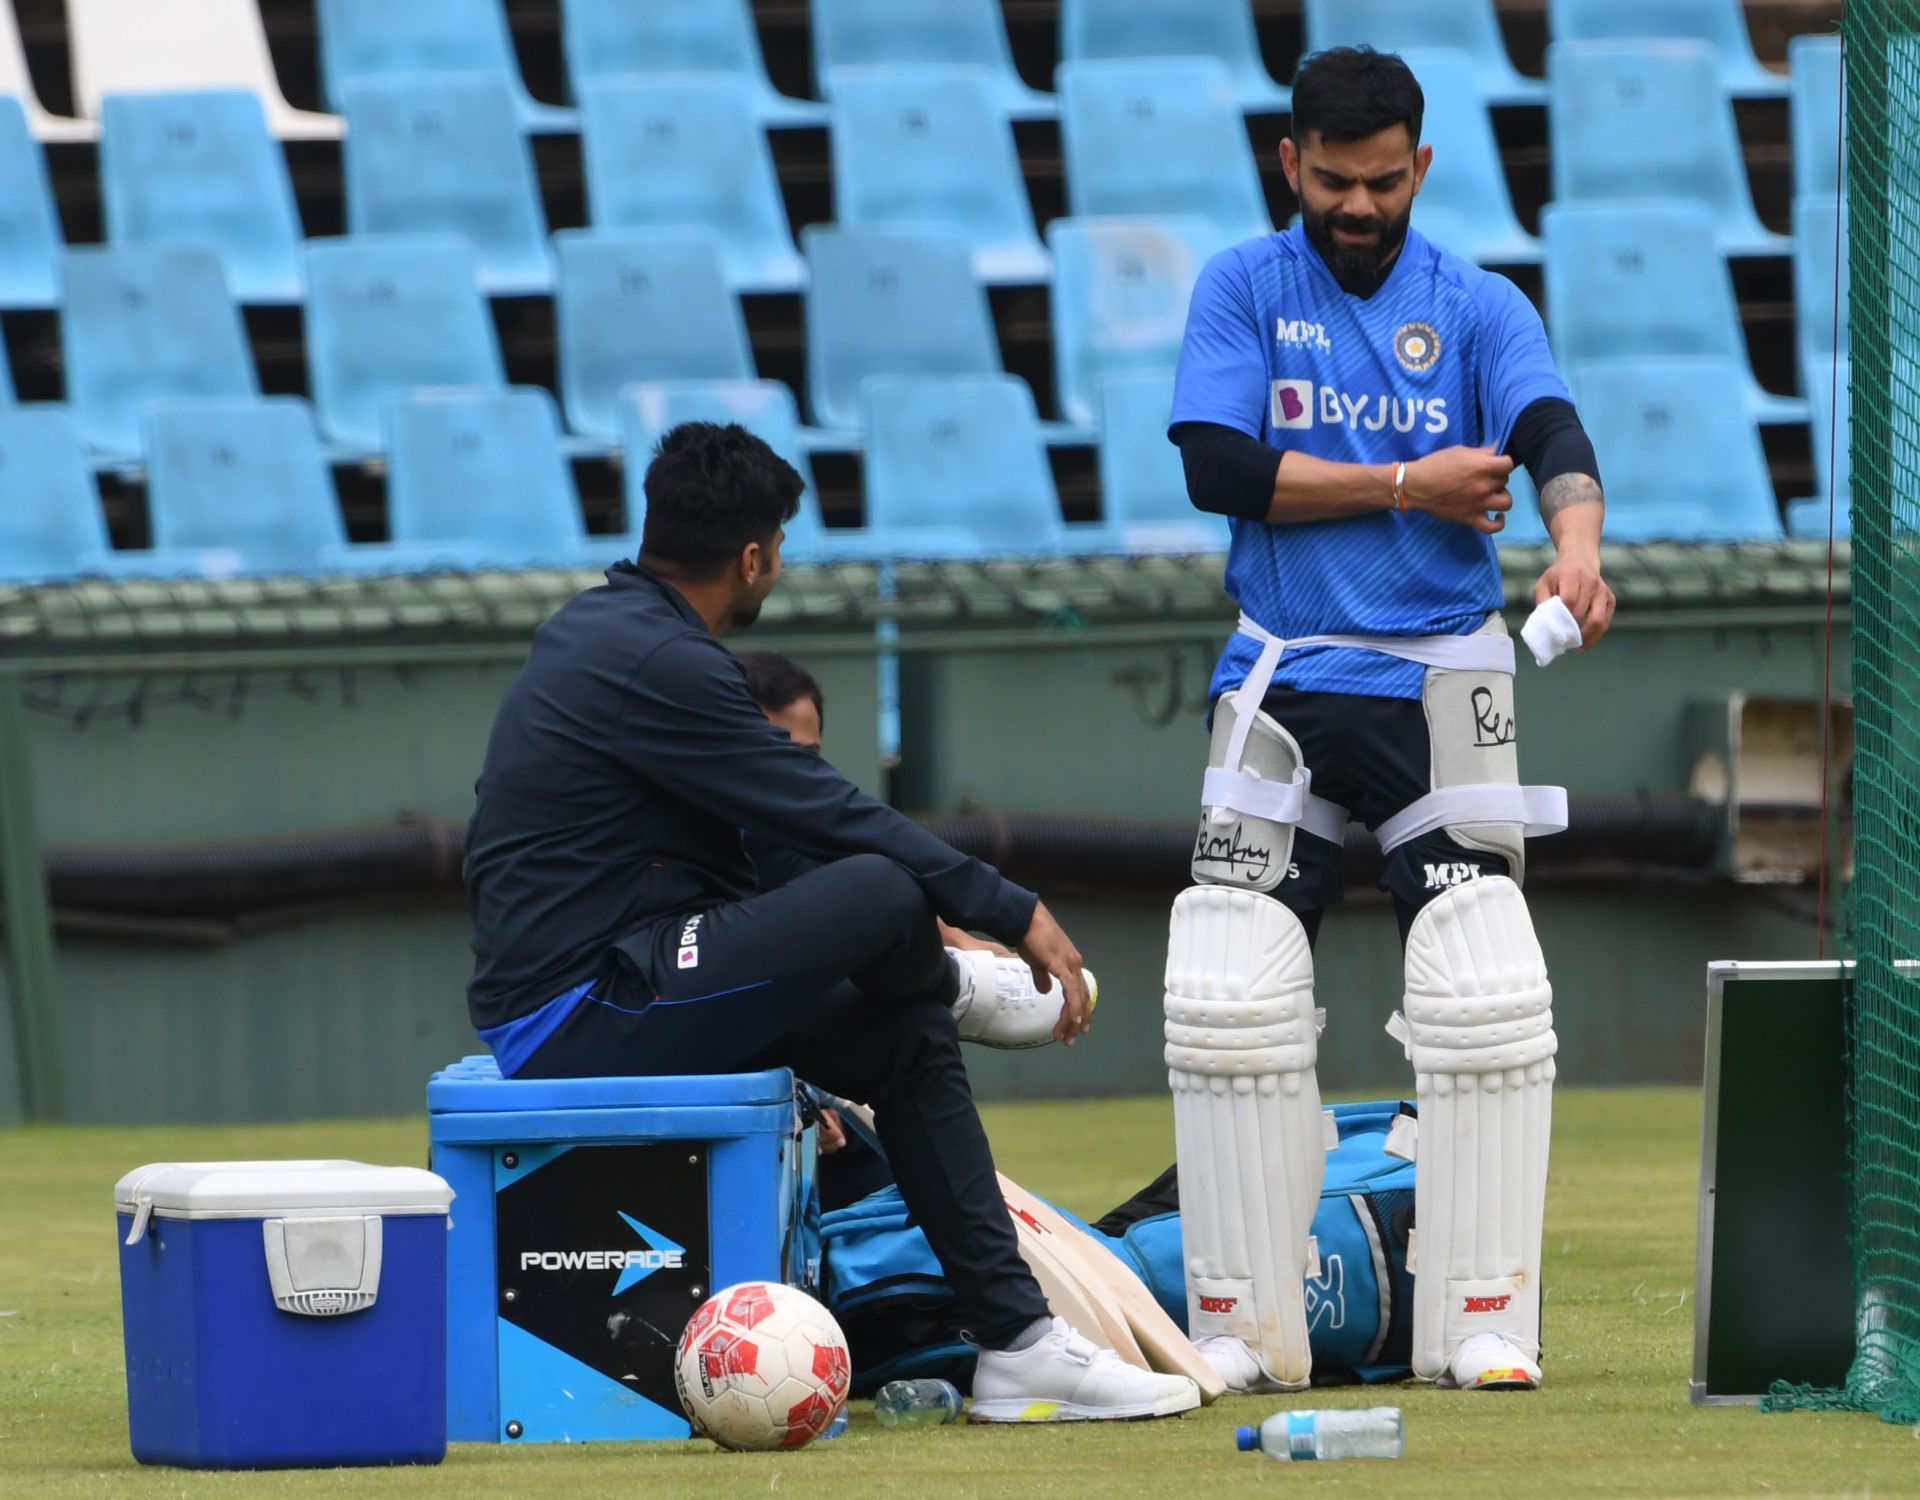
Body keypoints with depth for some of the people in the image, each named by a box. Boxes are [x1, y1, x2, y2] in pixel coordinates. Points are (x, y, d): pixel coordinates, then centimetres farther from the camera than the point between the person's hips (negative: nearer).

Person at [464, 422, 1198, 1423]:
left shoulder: (601, 628, 14)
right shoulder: (654, 662, -18)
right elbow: (829, 818, -16)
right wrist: (1015, 915, -8)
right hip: (579, 1018, -11)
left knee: (905, 1042, 9)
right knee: (883, 893, -24)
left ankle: (1015, 1342, 8)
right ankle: (950, 990, 13)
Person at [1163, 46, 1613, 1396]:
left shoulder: (1481, 309, 3)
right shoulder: (1244, 292, 5)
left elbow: (1554, 438, -15)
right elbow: (1219, 467, -8)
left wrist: (1577, 551, -37)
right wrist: (1411, 484, -11)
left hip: (1443, 681, 0)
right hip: (1283, 680, 1)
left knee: (1487, 1001, -10)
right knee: (1228, 999, -6)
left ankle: (1482, 1320, -2)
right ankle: (1245, 1325, 2)